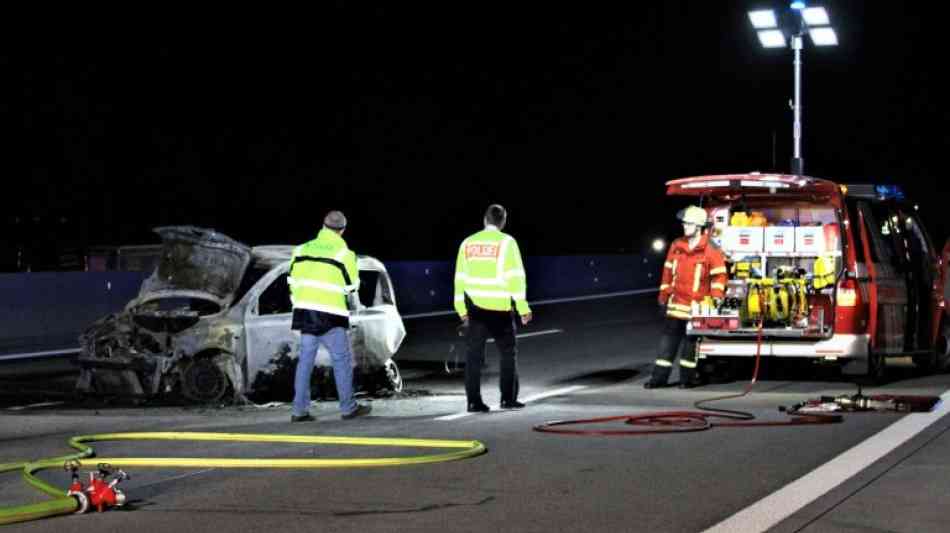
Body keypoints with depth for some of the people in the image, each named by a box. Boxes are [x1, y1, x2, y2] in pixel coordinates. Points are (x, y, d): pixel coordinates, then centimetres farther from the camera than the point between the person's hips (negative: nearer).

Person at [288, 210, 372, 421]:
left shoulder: (303, 249, 9)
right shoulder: (343, 253, -6)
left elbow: (292, 280, 13)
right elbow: (351, 286, -1)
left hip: (305, 309, 5)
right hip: (329, 313, -5)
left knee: (305, 359, 8)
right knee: (342, 360, 3)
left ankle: (299, 410, 7)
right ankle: (348, 408, 5)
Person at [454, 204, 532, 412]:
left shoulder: (468, 243, 8)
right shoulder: (506, 242, -4)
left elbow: (460, 278, 9)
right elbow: (515, 277, -8)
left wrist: (462, 309, 14)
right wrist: (523, 307, -5)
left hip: (474, 307, 3)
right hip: (499, 308, -3)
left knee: (474, 355, 5)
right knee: (508, 352, 9)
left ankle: (474, 401, 2)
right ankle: (508, 398, 8)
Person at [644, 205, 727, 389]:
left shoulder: (710, 249, -8)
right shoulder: (676, 246, 7)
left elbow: (719, 275, -5)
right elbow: (668, 272, 13)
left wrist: (716, 296, -15)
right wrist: (664, 296, 14)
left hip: (697, 305, -4)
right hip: (677, 303, 4)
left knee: (690, 342, 2)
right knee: (668, 338, 4)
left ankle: (687, 377, 11)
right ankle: (659, 376, 6)